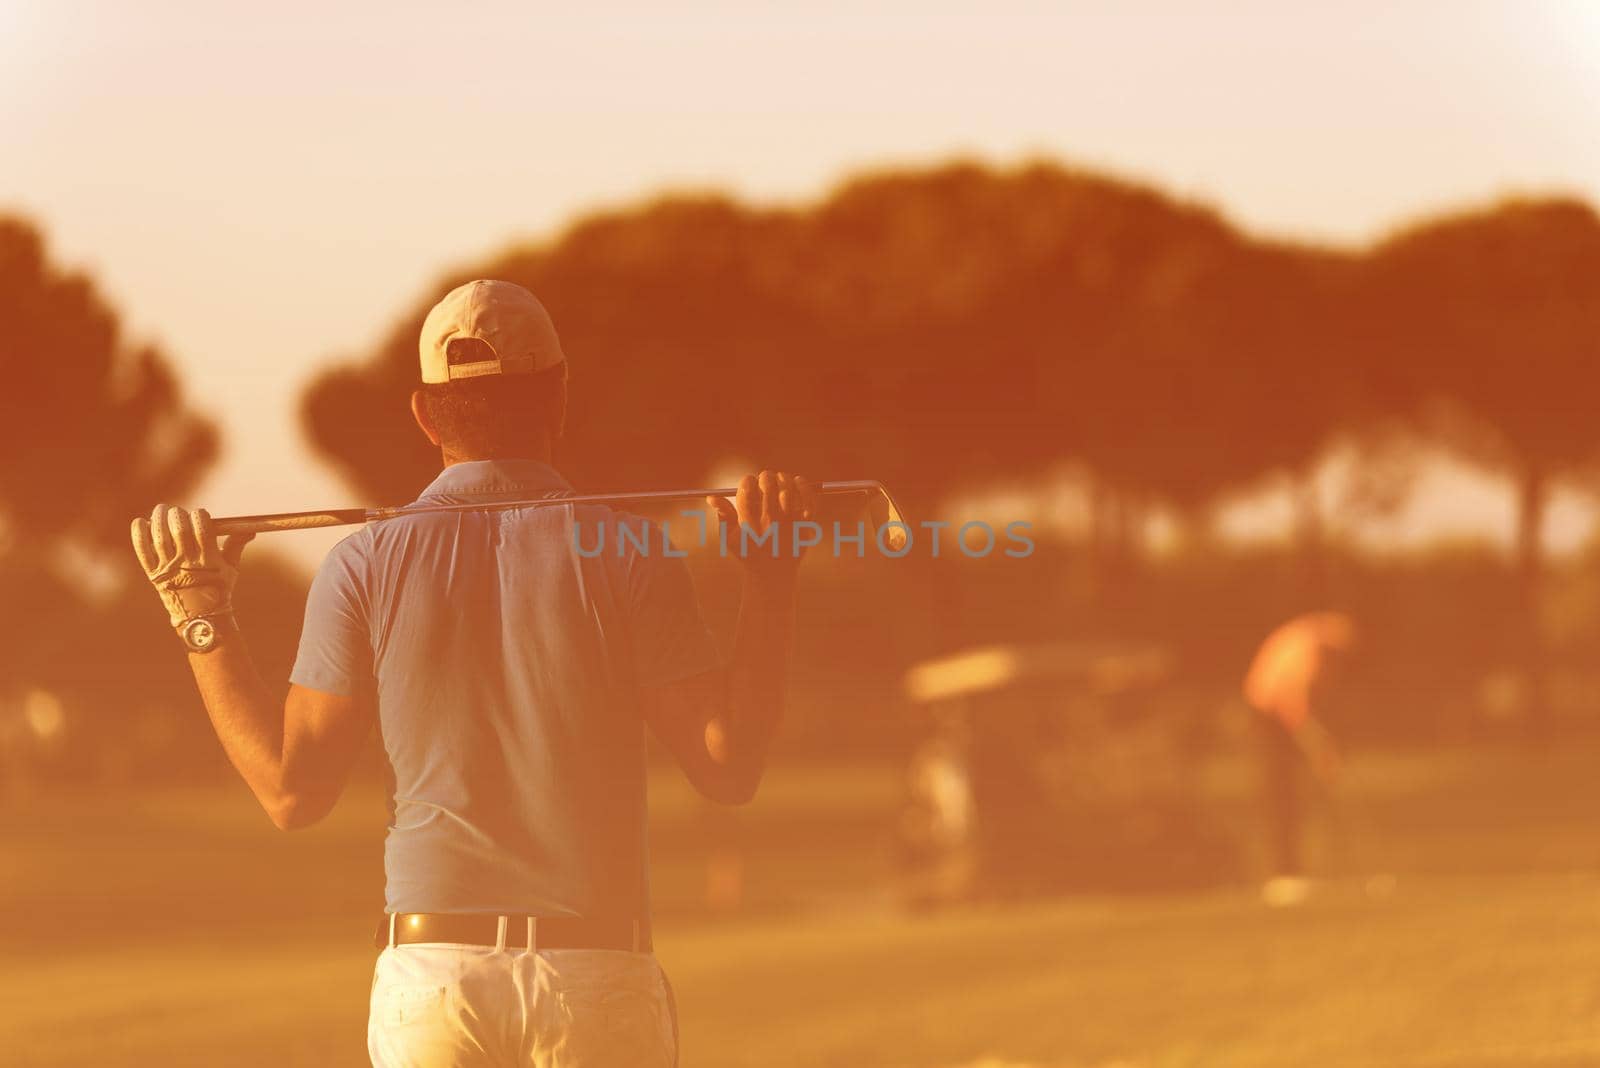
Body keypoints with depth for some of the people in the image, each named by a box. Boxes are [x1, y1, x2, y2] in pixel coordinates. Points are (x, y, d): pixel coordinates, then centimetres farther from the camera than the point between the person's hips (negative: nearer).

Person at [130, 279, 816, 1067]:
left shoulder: (366, 564, 1)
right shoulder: (625, 554, -2)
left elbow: (290, 789, 2)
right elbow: (728, 766, -2)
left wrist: (201, 621, 10)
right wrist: (771, 585, 6)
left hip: (430, 973, 1)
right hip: (599, 976, -1)